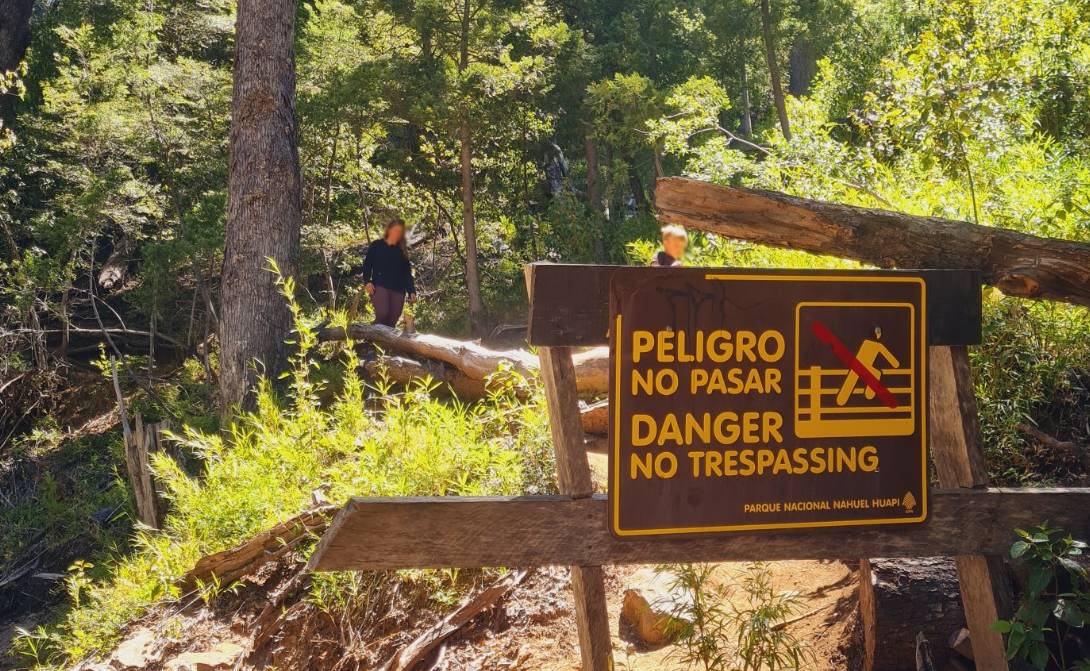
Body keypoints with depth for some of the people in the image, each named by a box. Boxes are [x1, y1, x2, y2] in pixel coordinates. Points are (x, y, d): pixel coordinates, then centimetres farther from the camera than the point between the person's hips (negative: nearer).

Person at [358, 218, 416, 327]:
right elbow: (367, 264, 4)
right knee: (382, 314, -24)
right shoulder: (376, 246, 8)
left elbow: (407, 273, 14)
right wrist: (367, 281, -12)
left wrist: (411, 291, 2)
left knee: (392, 320, -4)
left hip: (398, 290, 3)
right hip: (380, 286, -3)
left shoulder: (402, 251, 16)